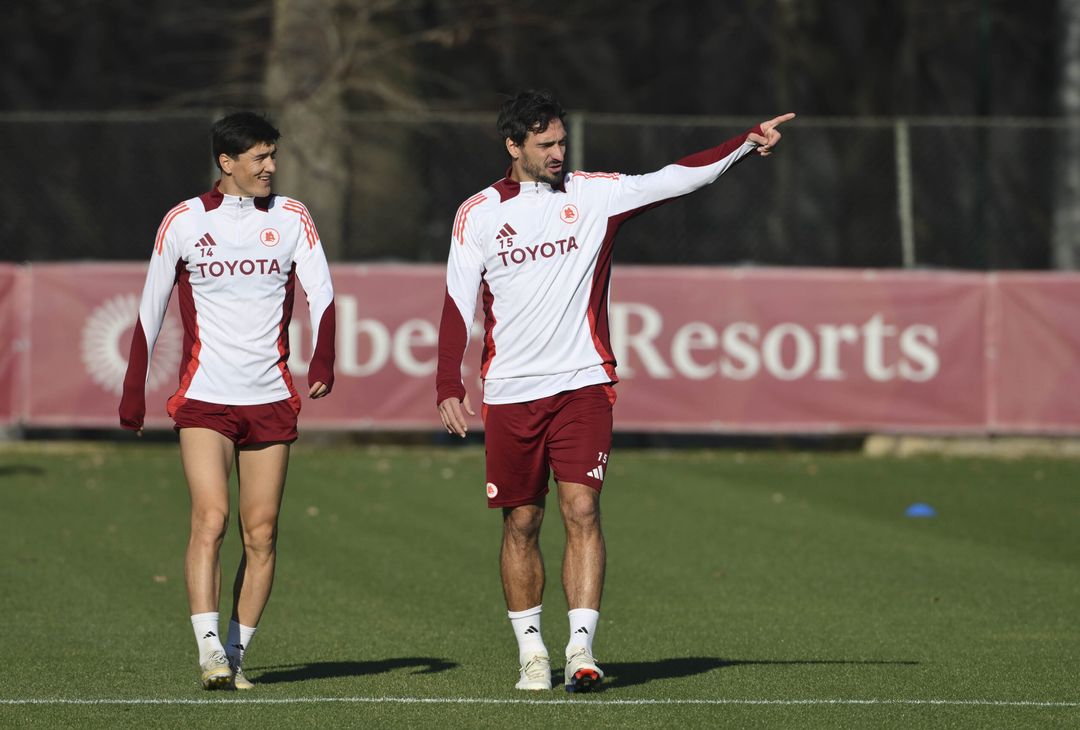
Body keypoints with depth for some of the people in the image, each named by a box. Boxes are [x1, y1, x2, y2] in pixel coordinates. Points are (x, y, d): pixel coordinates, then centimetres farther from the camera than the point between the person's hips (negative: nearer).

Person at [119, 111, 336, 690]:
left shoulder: (291, 218, 5)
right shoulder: (183, 223, 1)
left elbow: (320, 292, -4)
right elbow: (150, 310, 8)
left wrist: (322, 364, -21)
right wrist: (133, 394, 7)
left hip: (270, 400, 2)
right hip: (203, 400, -2)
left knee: (261, 534, 1)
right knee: (209, 520, -17)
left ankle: (236, 654, 10)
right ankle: (208, 649, -20)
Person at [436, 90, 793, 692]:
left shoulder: (594, 194, 4)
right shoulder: (479, 213, 4)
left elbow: (675, 179, -2)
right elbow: (458, 305, 5)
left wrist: (747, 144, -13)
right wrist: (449, 389, -2)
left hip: (583, 384, -1)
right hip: (510, 393, 1)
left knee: (582, 510, -11)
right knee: (522, 523, 5)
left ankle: (582, 646, -14)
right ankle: (531, 650, 15)